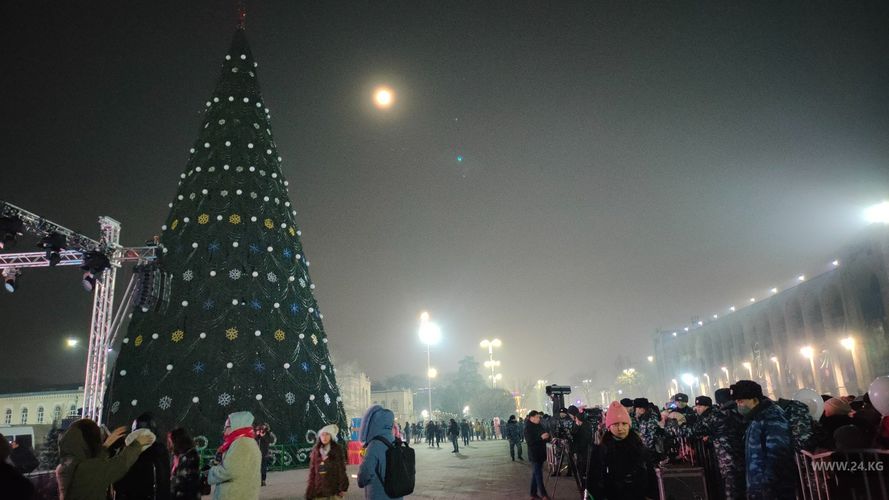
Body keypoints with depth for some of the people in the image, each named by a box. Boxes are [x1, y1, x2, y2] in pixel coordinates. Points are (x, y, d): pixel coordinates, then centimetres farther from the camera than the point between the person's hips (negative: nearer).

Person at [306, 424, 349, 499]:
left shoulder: (337, 449, -1)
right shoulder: (316, 451, 7)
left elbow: (341, 469, -2)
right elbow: (312, 471, 10)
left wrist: (342, 488, -7)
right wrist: (310, 489, 6)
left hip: (334, 487, -3)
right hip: (320, 489, 3)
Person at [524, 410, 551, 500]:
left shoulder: (539, 426, 12)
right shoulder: (528, 428, -12)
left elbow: (544, 438, 21)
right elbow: (529, 441, -20)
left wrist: (547, 437, -1)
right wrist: (541, 437, -26)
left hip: (540, 453, 8)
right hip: (534, 454, -8)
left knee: (535, 474, 13)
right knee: (538, 475, -7)